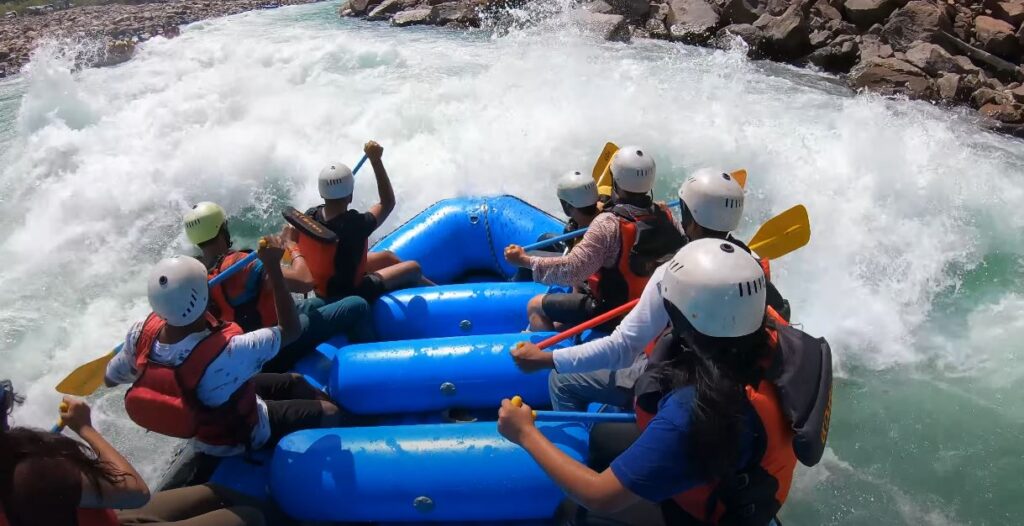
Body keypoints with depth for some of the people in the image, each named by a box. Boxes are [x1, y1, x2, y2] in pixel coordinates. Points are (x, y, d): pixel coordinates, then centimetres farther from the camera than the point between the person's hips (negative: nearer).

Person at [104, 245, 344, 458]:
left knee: (295, 383, 19)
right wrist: (273, 267, -30)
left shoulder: (142, 334, -26)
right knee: (330, 413, 4)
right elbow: (291, 330, -31)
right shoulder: (227, 353, -46)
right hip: (240, 435, -6)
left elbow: (111, 378, -6)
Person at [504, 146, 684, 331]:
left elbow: (572, 269, -35)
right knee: (580, 279, 30)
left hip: (610, 311, -7)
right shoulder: (664, 217, -13)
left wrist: (525, 260, -27)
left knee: (535, 306, 7)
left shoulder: (608, 224, -32)